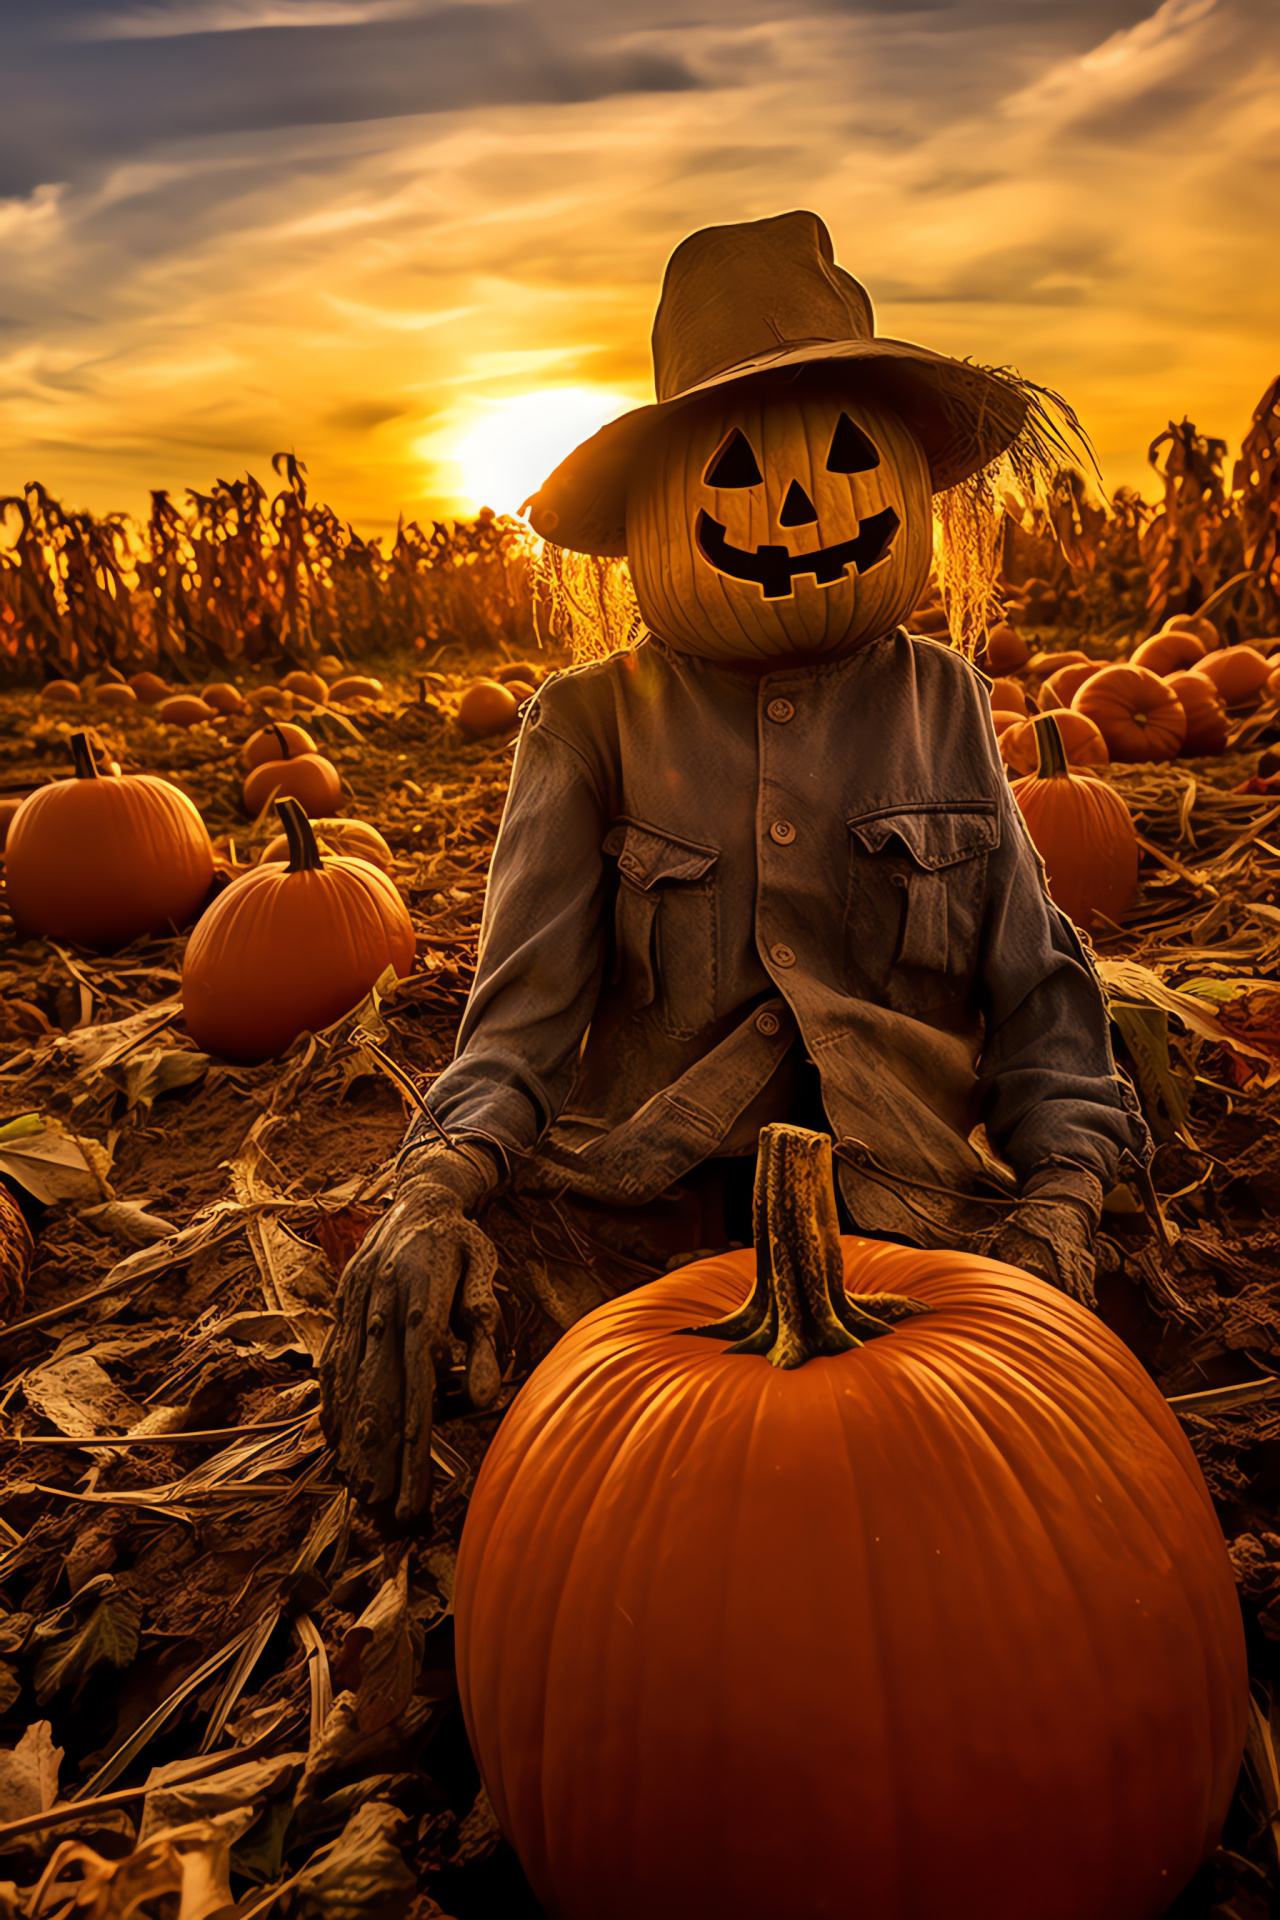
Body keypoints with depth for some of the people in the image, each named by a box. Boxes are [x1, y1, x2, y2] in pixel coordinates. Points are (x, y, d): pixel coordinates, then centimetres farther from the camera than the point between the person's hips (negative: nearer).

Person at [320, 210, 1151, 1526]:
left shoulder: (941, 704, 10)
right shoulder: (593, 723, 4)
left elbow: (1032, 982, 10)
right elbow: (523, 1011, -3)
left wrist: (1059, 1192, -7)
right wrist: (441, 1180, -23)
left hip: (901, 1196, 2)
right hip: (635, 1204, -1)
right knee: (414, 1306, -29)